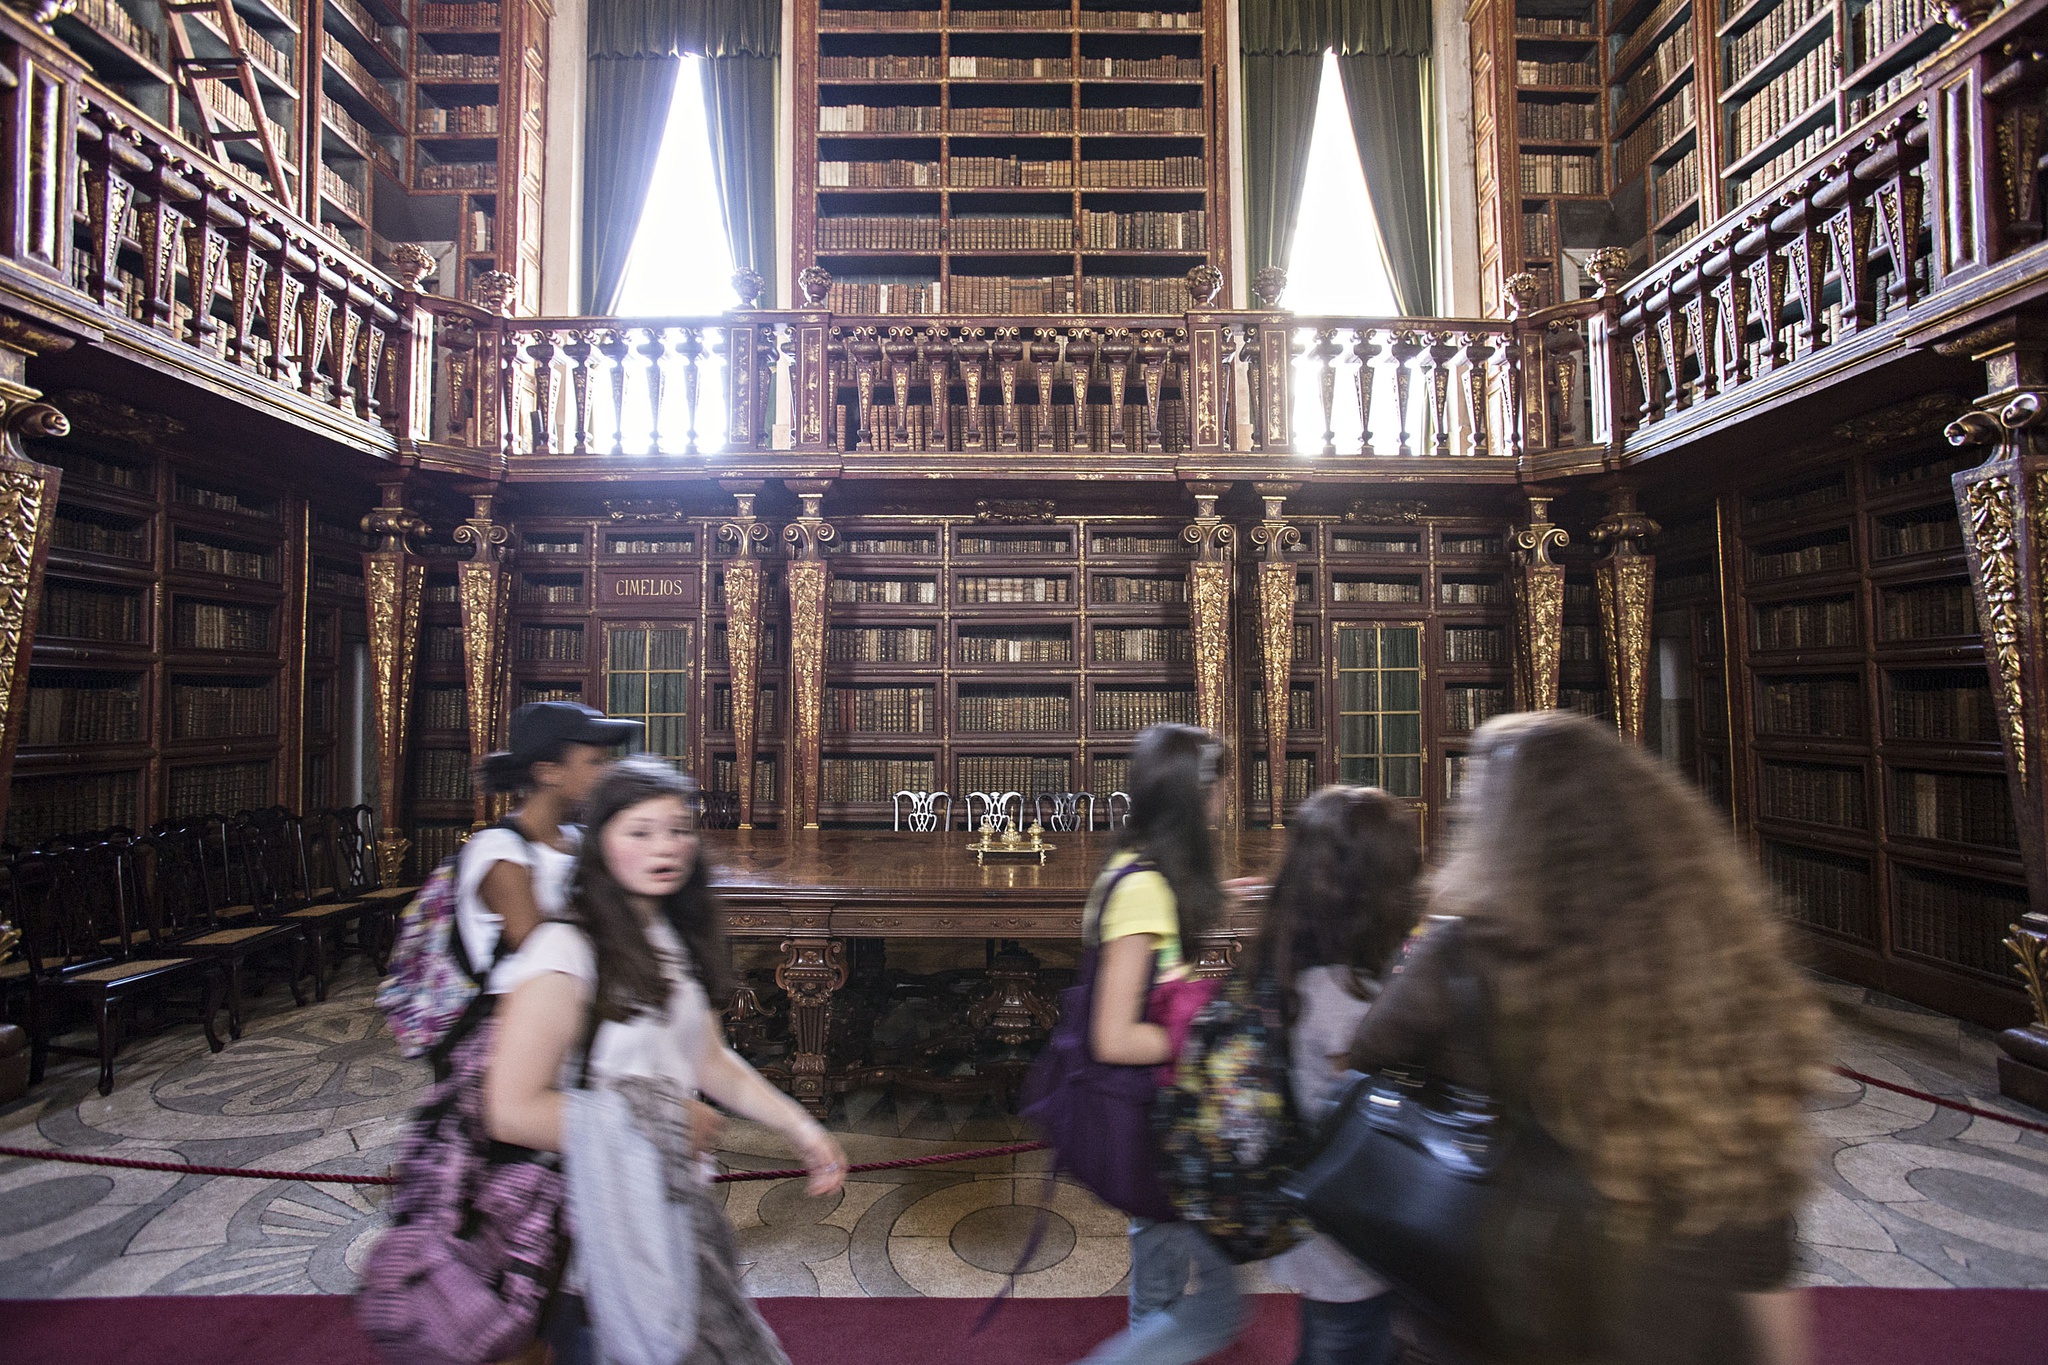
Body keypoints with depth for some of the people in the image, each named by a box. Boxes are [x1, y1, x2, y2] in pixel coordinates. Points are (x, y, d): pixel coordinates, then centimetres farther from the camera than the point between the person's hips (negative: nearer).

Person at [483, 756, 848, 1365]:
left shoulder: (671, 938, 6)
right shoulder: (567, 949, -21)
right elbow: (512, 1111, -24)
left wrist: (799, 1125, 6)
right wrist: (645, 1124, -15)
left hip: (678, 1207, 8)